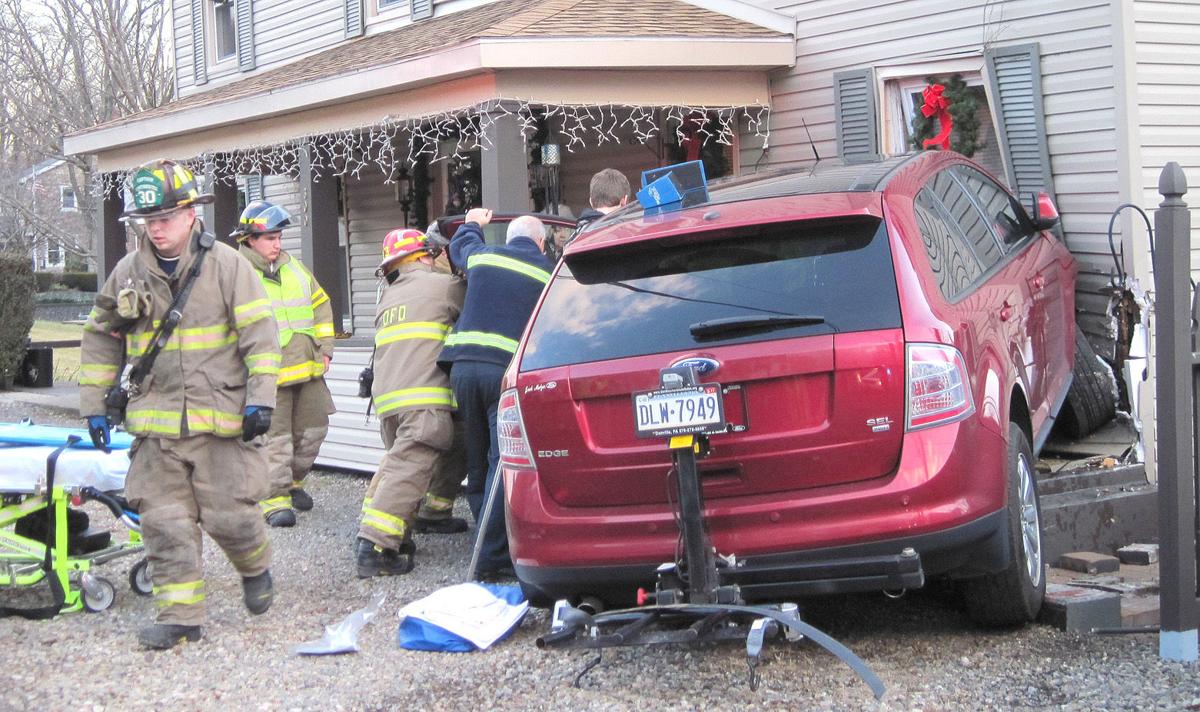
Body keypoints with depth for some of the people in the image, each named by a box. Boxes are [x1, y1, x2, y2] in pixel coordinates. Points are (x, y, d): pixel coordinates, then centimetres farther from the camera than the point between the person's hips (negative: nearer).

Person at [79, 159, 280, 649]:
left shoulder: (226, 265, -3)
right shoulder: (129, 272, 8)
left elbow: (259, 334, -4)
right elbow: (101, 338, 17)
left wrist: (260, 398, -10)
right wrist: (94, 403, 14)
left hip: (220, 418, -3)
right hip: (156, 421, 3)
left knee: (229, 515, -3)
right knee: (165, 521, 0)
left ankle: (256, 568, 28)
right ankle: (180, 615, 7)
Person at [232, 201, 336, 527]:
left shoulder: (294, 268, 13)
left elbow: (320, 305, 22)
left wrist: (325, 348, 14)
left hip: (308, 369, 7)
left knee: (313, 429, 13)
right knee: (275, 438, -7)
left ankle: (293, 481, 33)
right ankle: (275, 500, 0)